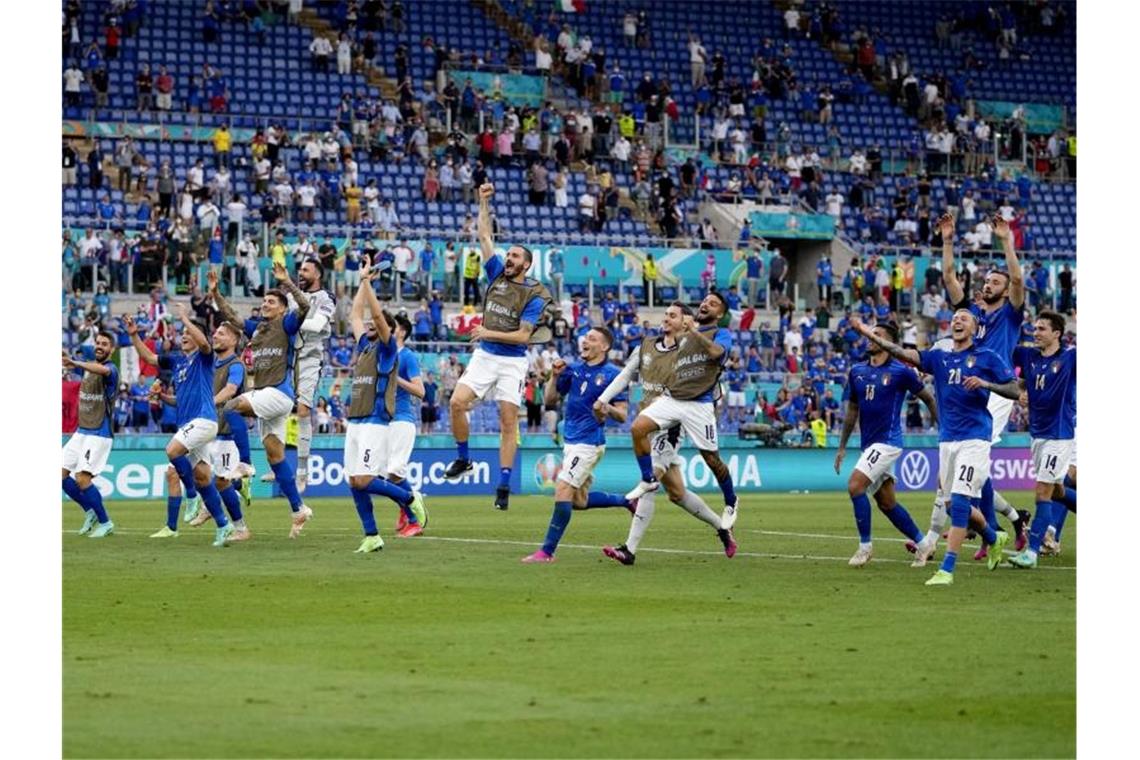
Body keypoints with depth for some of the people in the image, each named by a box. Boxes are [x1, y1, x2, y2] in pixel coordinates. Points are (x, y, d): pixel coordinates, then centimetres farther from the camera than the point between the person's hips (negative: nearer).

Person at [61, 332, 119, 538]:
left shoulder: (111, 369, -14)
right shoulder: (89, 367, 11)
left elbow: (103, 370, -39)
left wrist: (76, 364, -57)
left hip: (99, 434, -8)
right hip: (81, 431, 8)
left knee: (82, 478, -17)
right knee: (61, 473, 4)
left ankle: (105, 523, -1)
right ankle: (90, 512, 21)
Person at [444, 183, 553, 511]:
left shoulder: (535, 295, -7)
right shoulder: (497, 275, 6)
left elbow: (523, 335, -11)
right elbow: (484, 236, 7)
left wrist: (489, 333, -16)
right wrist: (484, 203, 1)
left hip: (512, 362, -4)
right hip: (484, 356, 4)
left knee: (508, 422, -4)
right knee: (457, 402, -12)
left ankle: (503, 487, -3)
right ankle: (463, 458, 8)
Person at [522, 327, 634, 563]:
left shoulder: (612, 374, -8)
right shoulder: (573, 369, 10)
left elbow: (622, 415, -8)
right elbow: (550, 399, 14)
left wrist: (607, 409, -29)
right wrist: (555, 376, -2)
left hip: (588, 443, -8)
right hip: (570, 440, 8)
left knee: (563, 490, -16)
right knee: (579, 501, 13)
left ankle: (547, 551, -14)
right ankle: (627, 501, 33)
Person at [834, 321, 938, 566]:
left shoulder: (901, 372, -8)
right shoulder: (857, 371, 9)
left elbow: (928, 398, 3)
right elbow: (852, 411, 17)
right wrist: (842, 447, 16)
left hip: (888, 441, -7)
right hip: (869, 443, 7)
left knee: (855, 485, -19)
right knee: (886, 502, 9)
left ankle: (865, 546, -8)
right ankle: (922, 543, 23)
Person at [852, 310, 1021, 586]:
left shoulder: (987, 357, 2)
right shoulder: (939, 357, 12)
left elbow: (1015, 390, 0)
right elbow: (904, 354, 1)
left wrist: (985, 384, -16)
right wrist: (869, 334, -10)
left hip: (975, 438, -5)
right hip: (947, 440, 5)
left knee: (959, 501, -15)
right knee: (953, 505, 10)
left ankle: (947, 569, -16)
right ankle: (994, 538, 37)